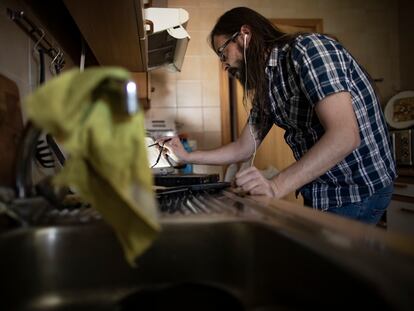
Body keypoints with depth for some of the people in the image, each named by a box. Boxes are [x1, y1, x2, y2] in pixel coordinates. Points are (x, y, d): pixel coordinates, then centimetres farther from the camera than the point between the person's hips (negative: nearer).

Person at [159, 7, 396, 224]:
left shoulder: (308, 48, -19)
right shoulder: (266, 86, 7)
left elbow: (344, 135, -30)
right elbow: (244, 149, 13)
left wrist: (277, 186, -38)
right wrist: (187, 157, 11)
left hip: (358, 190, -8)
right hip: (318, 193, 8)